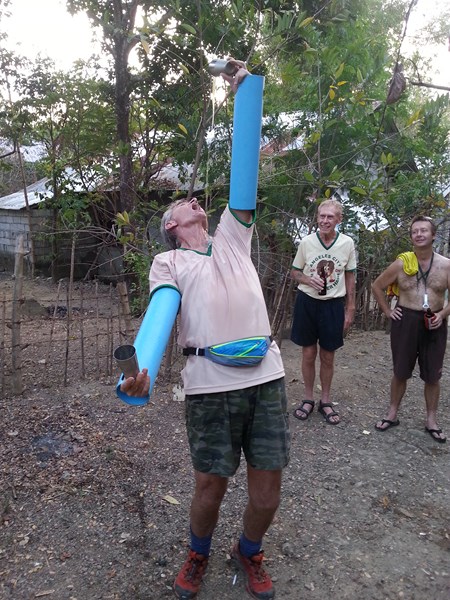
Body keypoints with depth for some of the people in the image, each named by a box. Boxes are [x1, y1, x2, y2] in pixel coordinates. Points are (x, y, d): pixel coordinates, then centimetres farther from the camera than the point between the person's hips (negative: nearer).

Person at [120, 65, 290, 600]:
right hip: (209, 381, -3)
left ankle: (249, 553, 38)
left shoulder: (232, 238, 20)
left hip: (265, 375, 3)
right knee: (209, 486, 7)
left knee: (267, 487, 7)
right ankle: (198, 554, 40)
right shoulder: (168, 261, 10)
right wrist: (143, 366, -29)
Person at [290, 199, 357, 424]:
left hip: (333, 305, 0)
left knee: (328, 357, 9)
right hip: (307, 302, 0)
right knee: (308, 354, 8)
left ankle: (325, 401, 27)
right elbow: (294, 272, 5)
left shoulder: (347, 243, -4)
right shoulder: (306, 242, -6)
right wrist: (309, 280, -16)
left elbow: (350, 277, 5)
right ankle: (308, 399, 25)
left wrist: (350, 309, 4)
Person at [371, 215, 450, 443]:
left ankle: (431, 420, 24)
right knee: (400, 372, 10)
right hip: (405, 321, -1)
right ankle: (392, 414, 24)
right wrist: (387, 311, 1)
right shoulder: (401, 263, -3)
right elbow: (377, 286, 7)